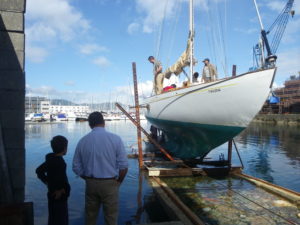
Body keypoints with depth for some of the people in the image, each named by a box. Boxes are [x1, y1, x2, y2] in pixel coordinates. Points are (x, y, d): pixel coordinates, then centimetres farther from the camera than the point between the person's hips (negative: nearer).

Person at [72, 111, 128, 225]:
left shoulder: (82, 141, -3)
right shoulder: (115, 139, -11)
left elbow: (76, 167, 2)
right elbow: (123, 166, -11)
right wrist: (118, 182, 5)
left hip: (90, 184, 3)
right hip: (109, 183, -3)